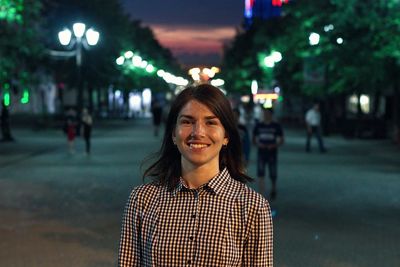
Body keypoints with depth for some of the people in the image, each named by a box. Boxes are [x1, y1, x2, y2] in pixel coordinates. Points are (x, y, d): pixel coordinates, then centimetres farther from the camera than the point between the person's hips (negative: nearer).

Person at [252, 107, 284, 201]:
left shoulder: (276, 126, -1)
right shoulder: (258, 125, 3)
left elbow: (282, 140, 2)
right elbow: (254, 139, 9)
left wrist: (274, 145, -15)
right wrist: (258, 144, -12)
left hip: (272, 154, -1)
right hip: (261, 154, 1)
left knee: (273, 175, 7)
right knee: (260, 175, -11)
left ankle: (273, 189, 38)